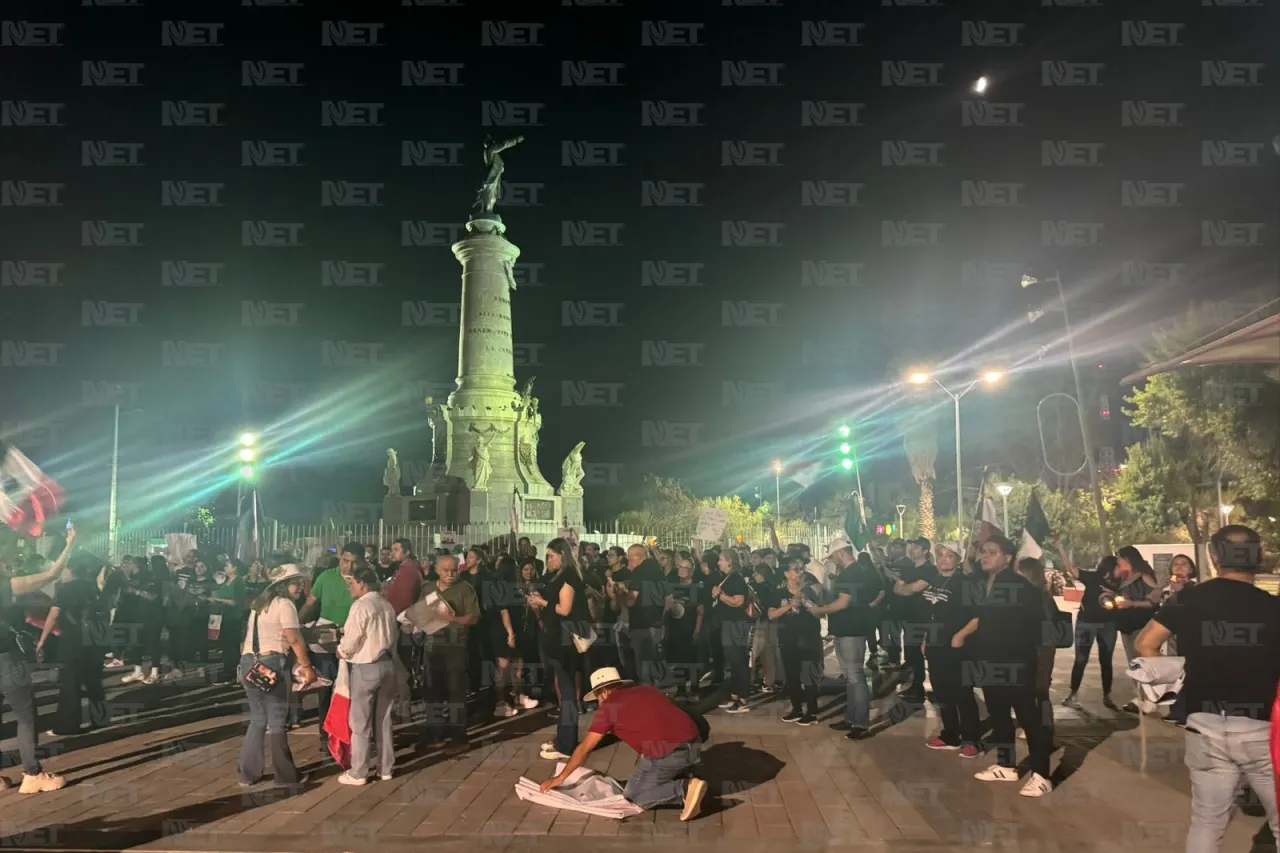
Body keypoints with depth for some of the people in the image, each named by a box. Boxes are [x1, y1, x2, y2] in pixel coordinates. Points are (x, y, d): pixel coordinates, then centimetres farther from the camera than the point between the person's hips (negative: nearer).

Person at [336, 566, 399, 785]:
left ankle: (358, 773, 9)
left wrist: (341, 652, 4)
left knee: (360, 723, 3)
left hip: (365, 668, -7)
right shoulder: (387, 606, 7)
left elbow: (350, 642, -14)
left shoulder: (361, 606, -14)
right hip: (387, 664, 7)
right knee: (384, 720, 14)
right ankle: (385, 768, 20)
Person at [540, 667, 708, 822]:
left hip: (667, 755, -7)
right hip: (694, 746, 7)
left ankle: (684, 789, -9)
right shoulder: (647, 690, 23)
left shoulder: (608, 706, 7)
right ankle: (685, 780, 10)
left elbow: (584, 749, 14)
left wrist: (560, 777, 27)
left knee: (633, 796, 13)